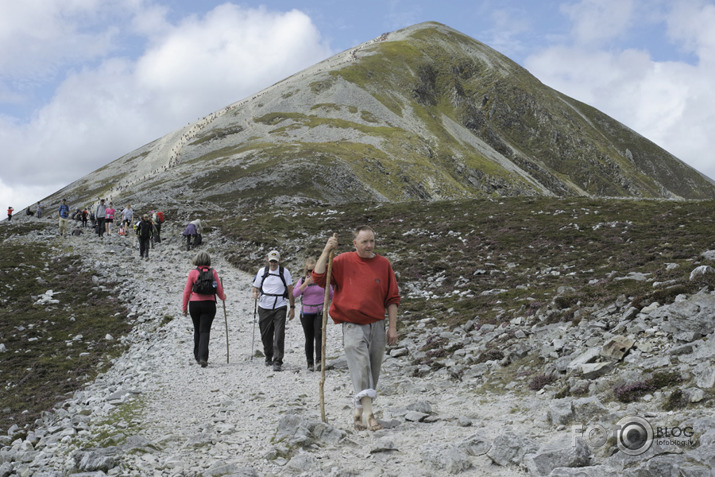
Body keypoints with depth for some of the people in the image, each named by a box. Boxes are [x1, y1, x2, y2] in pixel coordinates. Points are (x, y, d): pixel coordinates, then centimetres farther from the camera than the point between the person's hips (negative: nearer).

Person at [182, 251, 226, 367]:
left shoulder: (193, 273, -4)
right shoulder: (213, 272, -2)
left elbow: (187, 291, -2)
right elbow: (219, 289, 2)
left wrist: (184, 307, 7)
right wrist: (223, 297, 24)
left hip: (194, 304, 0)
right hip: (209, 304, 0)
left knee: (197, 330, 17)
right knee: (205, 331, -1)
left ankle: (197, 356, 25)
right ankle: (203, 357, -16)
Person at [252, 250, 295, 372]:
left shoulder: (284, 272, 2)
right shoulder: (262, 271, 6)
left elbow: (290, 291, 4)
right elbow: (256, 287, 13)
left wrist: (292, 308, 0)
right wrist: (255, 293, -11)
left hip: (279, 308, -2)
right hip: (264, 307, 2)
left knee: (279, 336, -12)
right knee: (266, 335, 10)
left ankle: (278, 362, -9)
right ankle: (268, 357, 33)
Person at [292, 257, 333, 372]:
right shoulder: (302, 280, 2)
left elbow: (331, 294, 11)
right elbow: (295, 294, -13)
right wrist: (306, 283, -21)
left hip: (320, 312, -1)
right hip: (306, 314, 1)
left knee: (319, 335, -18)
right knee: (309, 338, 5)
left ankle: (319, 360, -25)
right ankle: (310, 363, 12)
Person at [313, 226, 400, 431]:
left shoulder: (384, 264, 6)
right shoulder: (343, 261, 2)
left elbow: (392, 298, 8)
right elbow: (318, 278, -6)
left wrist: (393, 327, 3)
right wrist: (327, 251, -12)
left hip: (376, 324, 3)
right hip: (352, 325, -3)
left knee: (373, 369, 7)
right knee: (360, 364, -19)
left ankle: (358, 411, 20)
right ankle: (367, 412, -25)